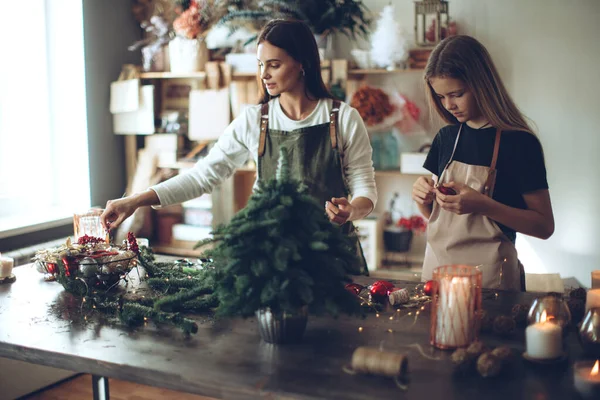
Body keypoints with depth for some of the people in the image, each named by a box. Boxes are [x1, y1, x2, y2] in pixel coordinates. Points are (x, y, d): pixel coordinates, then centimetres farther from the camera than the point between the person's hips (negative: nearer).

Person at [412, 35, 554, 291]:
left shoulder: (519, 142, -10)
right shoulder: (446, 137, 7)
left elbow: (544, 226, -11)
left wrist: (482, 205, -22)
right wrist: (423, 198, -6)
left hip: (488, 273, -5)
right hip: (437, 265, 5)